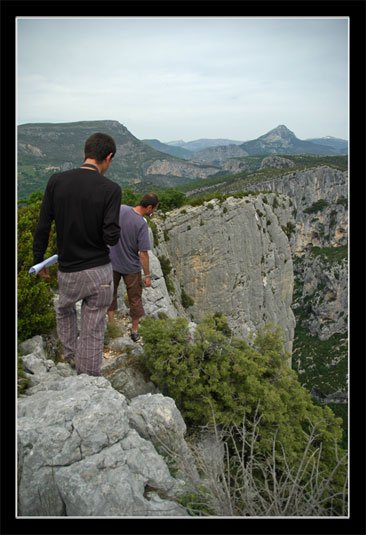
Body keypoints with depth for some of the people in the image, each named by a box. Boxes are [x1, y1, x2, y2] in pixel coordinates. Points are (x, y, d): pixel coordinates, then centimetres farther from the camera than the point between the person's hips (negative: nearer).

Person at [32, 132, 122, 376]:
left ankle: (71, 354, 40)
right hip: (99, 272, -2)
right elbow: (111, 237, -17)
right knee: (93, 331, 9)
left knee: (65, 311, 32)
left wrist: (39, 260, 10)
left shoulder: (57, 181, -5)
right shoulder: (111, 189, -12)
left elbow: (42, 227, -2)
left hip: (68, 271, 2)